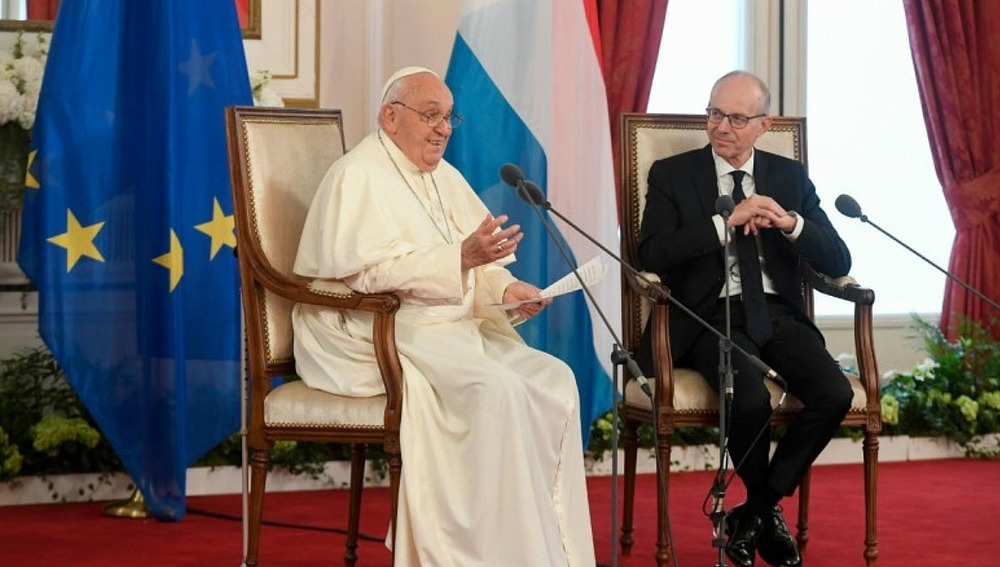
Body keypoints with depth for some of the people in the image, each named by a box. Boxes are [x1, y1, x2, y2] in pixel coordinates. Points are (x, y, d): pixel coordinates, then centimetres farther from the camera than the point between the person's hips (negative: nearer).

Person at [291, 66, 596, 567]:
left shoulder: (445, 177, 19)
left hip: (452, 328, 9)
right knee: (497, 390, -29)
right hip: (379, 338, -9)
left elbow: (480, 262, 17)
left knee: (554, 379, -12)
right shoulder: (358, 177, -9)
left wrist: (506, 289, -7)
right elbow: (367, 271, -23)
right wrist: (462, 257, -30)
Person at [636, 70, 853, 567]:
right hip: (711, 316, -3)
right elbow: (652, 254, -9)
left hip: (778, 314, 3)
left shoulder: (790, 177, 14)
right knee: (752, 400, -32)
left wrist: (790, 223, -13)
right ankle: (764, 511, 1)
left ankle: (756, 511, -3)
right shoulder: (672, 175, 6)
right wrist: (726, 223, -16)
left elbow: (837, 263, 7)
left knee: (835, 395, -24)